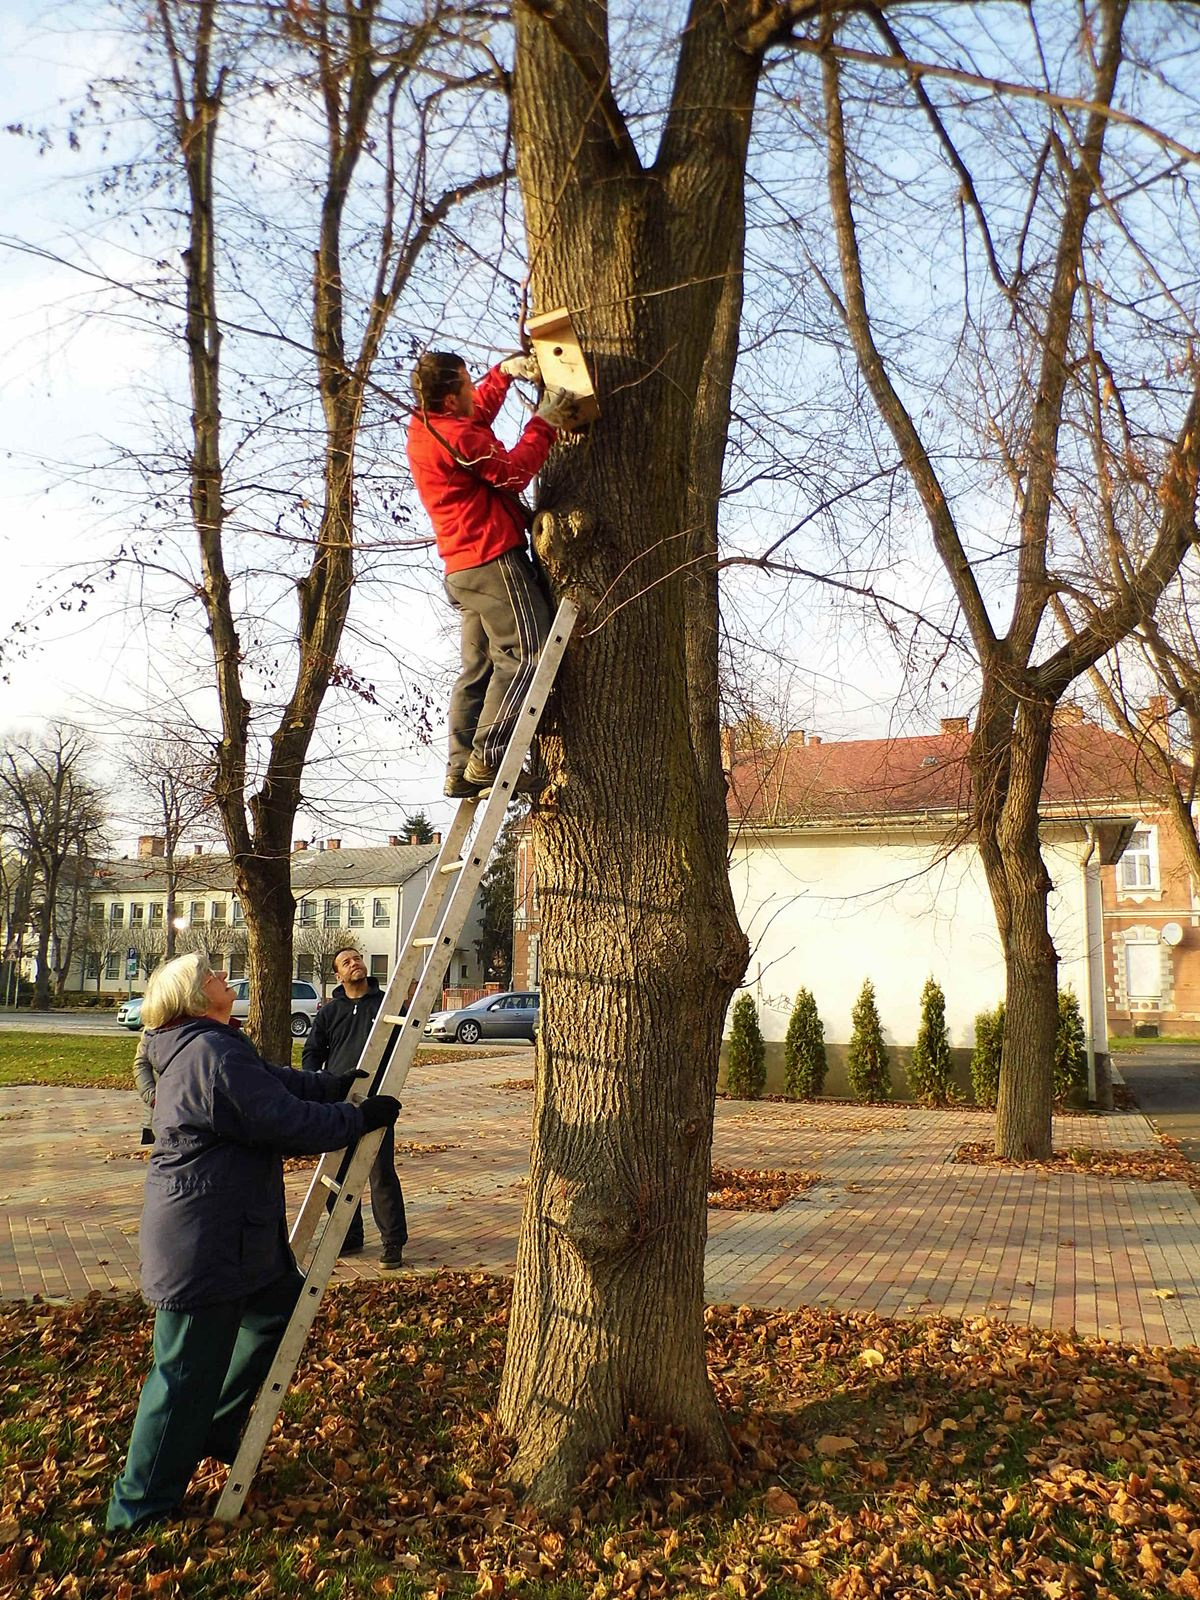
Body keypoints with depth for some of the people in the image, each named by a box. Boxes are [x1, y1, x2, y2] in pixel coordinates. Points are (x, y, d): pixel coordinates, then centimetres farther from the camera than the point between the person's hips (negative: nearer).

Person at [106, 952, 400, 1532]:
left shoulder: (199, 1050, 12)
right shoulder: (214, 1057, -24)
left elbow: (281, 1083, 17)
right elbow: (291, 1123, -23)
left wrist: (343, 1083, 11)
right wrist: (362, 1117, -11)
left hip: (232, 1231, 11)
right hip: (202, 1245, -11)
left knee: (281, 1306, 20)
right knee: (188, 1371, 3)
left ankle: (214, 1434, 34)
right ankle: (139, 1507, 19)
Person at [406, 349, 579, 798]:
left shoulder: (423, 428, 16)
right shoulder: (454, 436, -14)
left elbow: (478, 413, 34)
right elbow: (515, 471, -11)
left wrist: (504, 371, 25)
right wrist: (544, 423, -1)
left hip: (464, 568, 10)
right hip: (494, 560, -10)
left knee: (478, 668, 10)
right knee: (525, 655, -10)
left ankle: (461, 768, 8)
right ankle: (488, 757, -15)